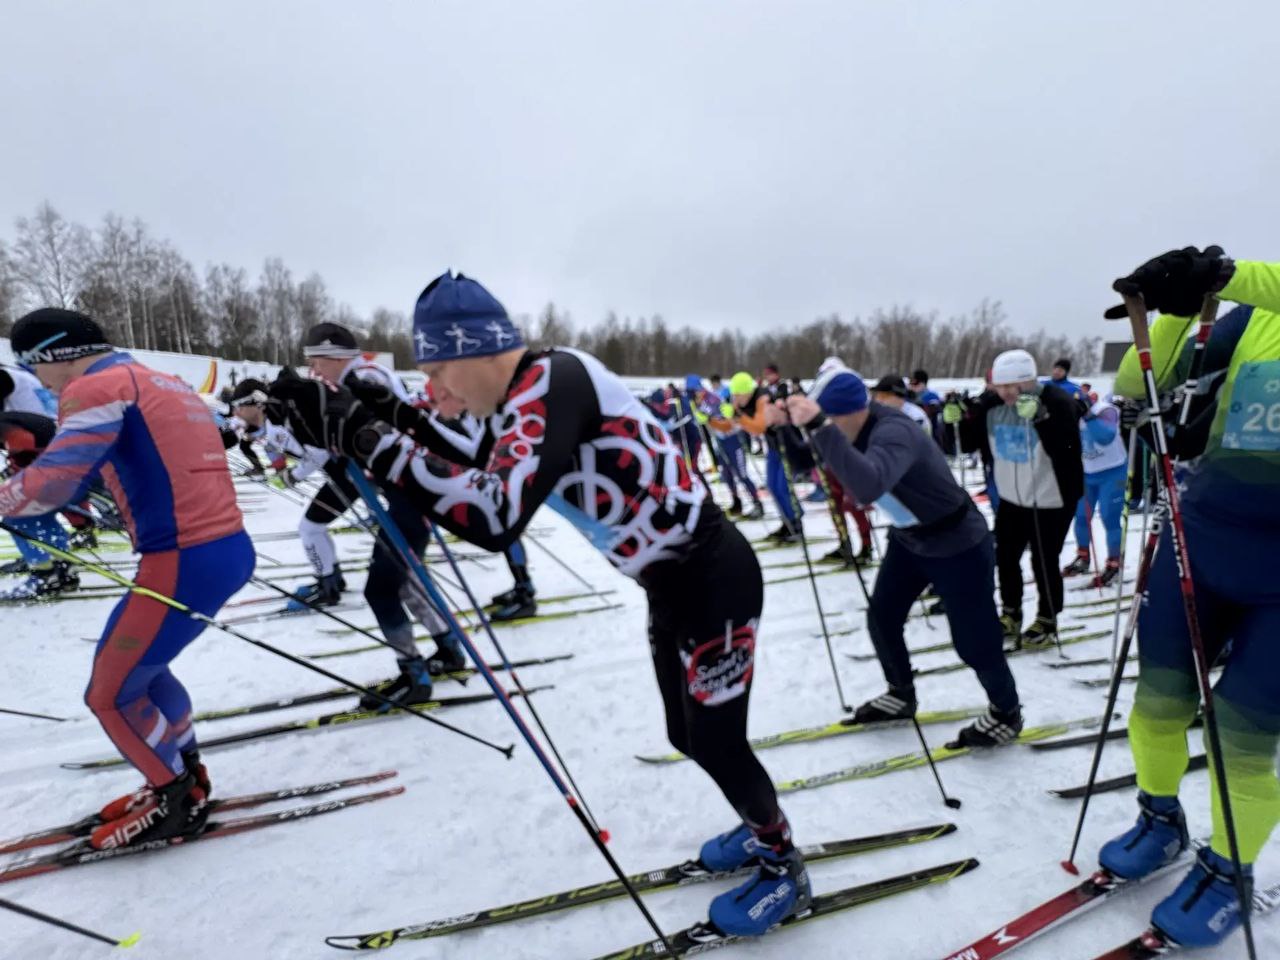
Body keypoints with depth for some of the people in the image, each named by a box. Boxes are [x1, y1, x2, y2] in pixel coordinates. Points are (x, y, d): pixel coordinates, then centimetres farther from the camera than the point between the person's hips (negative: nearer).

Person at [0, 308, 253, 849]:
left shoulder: (96, 386, -6)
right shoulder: (161, 384, 21)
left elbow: (56, 479, -16)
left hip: (184, 563, -9)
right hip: (230, 549, 9)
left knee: (111, 694, 9)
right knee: (141, 666, 28)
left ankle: (177, 803, 24)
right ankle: (183, 777, 39)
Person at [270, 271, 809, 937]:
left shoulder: (554, 381, -26)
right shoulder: (526, 400, 3)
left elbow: (495, 518, -39)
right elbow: (484, 482, 17)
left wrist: (370, 440, -34)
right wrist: (402, 421, 4)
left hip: (714, 579, -9)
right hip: (670, 584, 9)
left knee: (718, 746, 6)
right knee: (688, 736, 21)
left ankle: (785, 869, 34)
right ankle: (765, 830, 47)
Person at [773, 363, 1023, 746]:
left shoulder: (894, 432, -36)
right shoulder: (857, 428, -10)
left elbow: (868, 486, -55)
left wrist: (817, 427, -57)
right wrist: (783, 425, -17)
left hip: (958, 547, -8)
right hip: (908, 538, 8)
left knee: (973, 641, 4)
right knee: (881, 618, 13)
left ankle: (1006, 714, 31)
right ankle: (901, 694, 36)